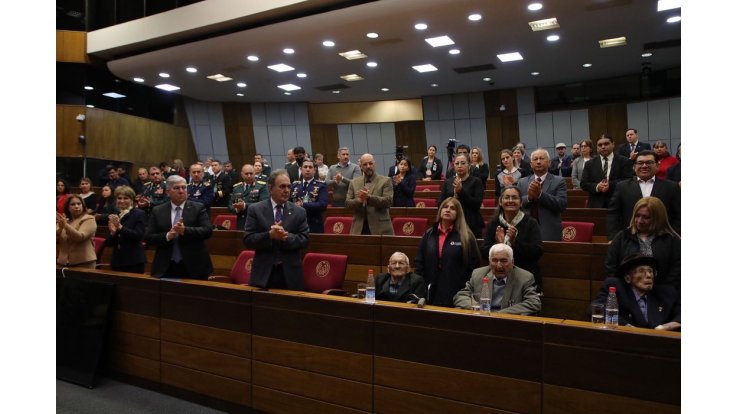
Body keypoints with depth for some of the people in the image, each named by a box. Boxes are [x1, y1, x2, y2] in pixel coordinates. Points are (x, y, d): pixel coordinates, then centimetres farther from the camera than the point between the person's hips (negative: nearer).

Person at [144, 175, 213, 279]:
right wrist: (167, 236, -16)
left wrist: (185, 230, -23)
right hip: (165, 268, 1)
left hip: (194, 267, -1)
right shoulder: (157, 211, 7)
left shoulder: (198, 208, 1)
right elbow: (148, 237, 1)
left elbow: (207, 231, -9)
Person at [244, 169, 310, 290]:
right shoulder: (255, 209, 2)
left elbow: (305, 240, -1)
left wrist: (286, 237, -19)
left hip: (290, 273, 1)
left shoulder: (299, 212, 5)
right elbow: (248, 240, -5)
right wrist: (270, 235, -21)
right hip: (263, 273, -1)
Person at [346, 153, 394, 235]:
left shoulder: (385, 181, 4)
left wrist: (369, 197, -20)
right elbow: (347, 203, 7)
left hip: (380, 228, -2)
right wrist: (359, 200, -14)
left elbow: (389, 201, -8)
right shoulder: (354, 182, 13)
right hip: (359, 228, 2)